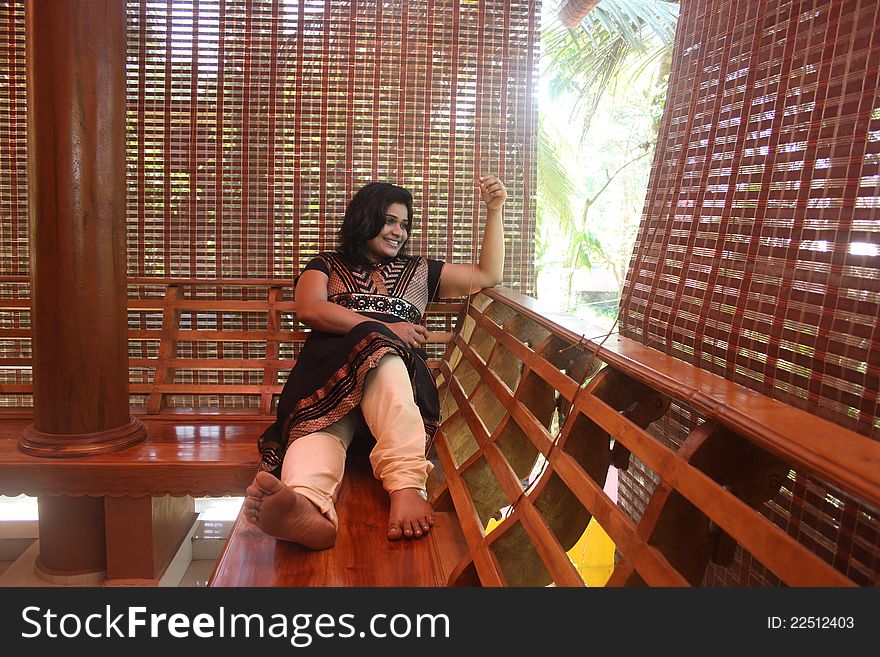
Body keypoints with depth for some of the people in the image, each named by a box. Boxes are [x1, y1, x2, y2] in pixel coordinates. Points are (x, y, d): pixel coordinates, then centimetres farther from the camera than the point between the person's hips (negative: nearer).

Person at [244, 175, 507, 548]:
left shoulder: (419, 271, 36)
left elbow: (489, 275, 32)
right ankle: (306, 509, -73)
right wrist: (386, 329, -2)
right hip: (327, 370, 0)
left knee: (381, 360, -41)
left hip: (398, 367, 1)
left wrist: (494, 210, 24)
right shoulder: (327, 266, 28)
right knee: (321, 424, -40)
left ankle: (405, 488, -64)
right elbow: (310, 310, 5)